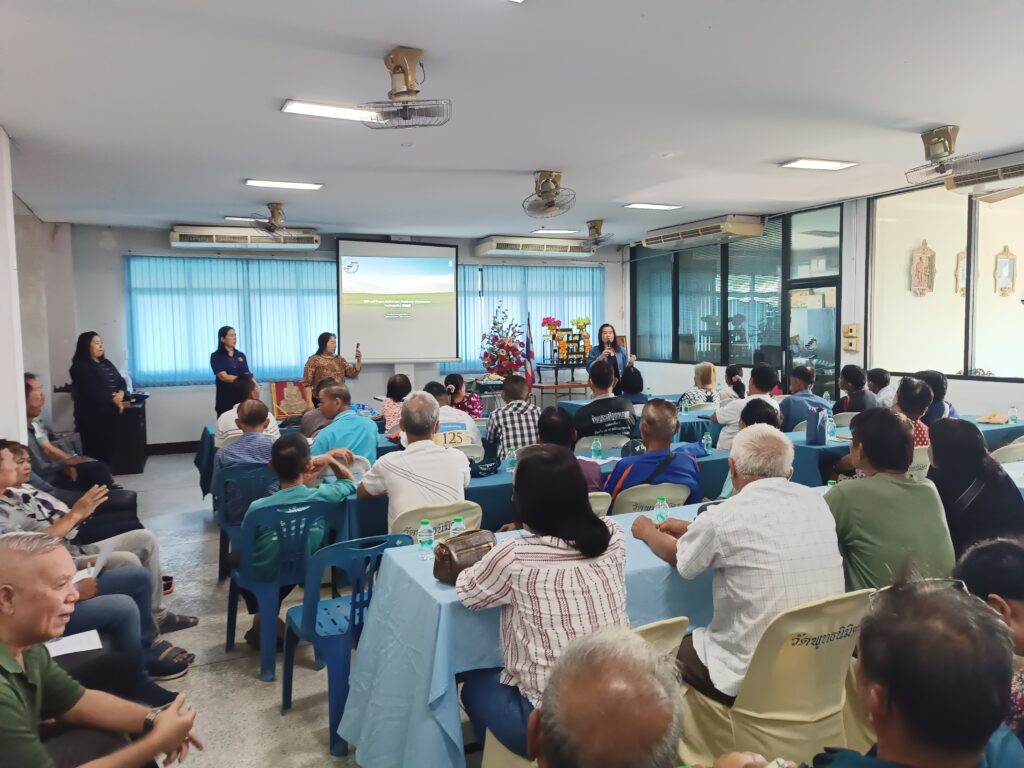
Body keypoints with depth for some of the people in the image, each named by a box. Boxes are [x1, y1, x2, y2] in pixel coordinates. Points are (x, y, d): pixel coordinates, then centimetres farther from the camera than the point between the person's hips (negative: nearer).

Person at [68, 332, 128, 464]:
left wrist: (120, 394, -10)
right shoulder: (80, 367, -8)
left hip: (110, 414, 8)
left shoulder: (106, 363, 18)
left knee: (109, 450, 11)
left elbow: (121, 381, 11)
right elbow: (92, 392, -17)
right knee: (95, 453, -5)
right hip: (92, 417, -7)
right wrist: (114, 400, -11)